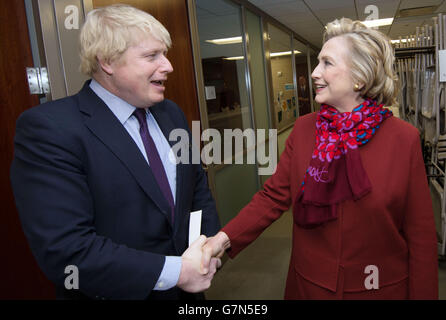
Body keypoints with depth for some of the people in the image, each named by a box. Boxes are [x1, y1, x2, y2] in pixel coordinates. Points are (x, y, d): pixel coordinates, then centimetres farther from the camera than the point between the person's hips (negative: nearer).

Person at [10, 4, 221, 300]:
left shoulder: (172, 114, 1)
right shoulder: (48, 128, -20)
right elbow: (64, 249, -26)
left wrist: (211, 245, -8)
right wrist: (176, 272, -23)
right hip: (117, 292, -6)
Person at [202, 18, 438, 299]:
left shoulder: (404, 139, -13)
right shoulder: (303, 129, -4)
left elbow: (421, 233, -8)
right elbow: (274, 196, -5)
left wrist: (423, 294, -5)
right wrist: (225, 238, -18)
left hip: (382, 287, -2)